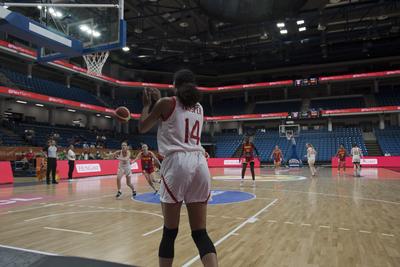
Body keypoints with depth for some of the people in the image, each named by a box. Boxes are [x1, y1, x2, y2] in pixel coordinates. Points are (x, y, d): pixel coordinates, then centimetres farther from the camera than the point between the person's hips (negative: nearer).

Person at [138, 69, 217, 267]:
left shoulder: (167, 103, 6)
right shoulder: (199, 108, 21)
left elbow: (142, 128, 16)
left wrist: (147, 104, 30)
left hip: (177, 163, -4)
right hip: (200, 163, 5)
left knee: (169, 232, 6)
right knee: (200, 233, 7)